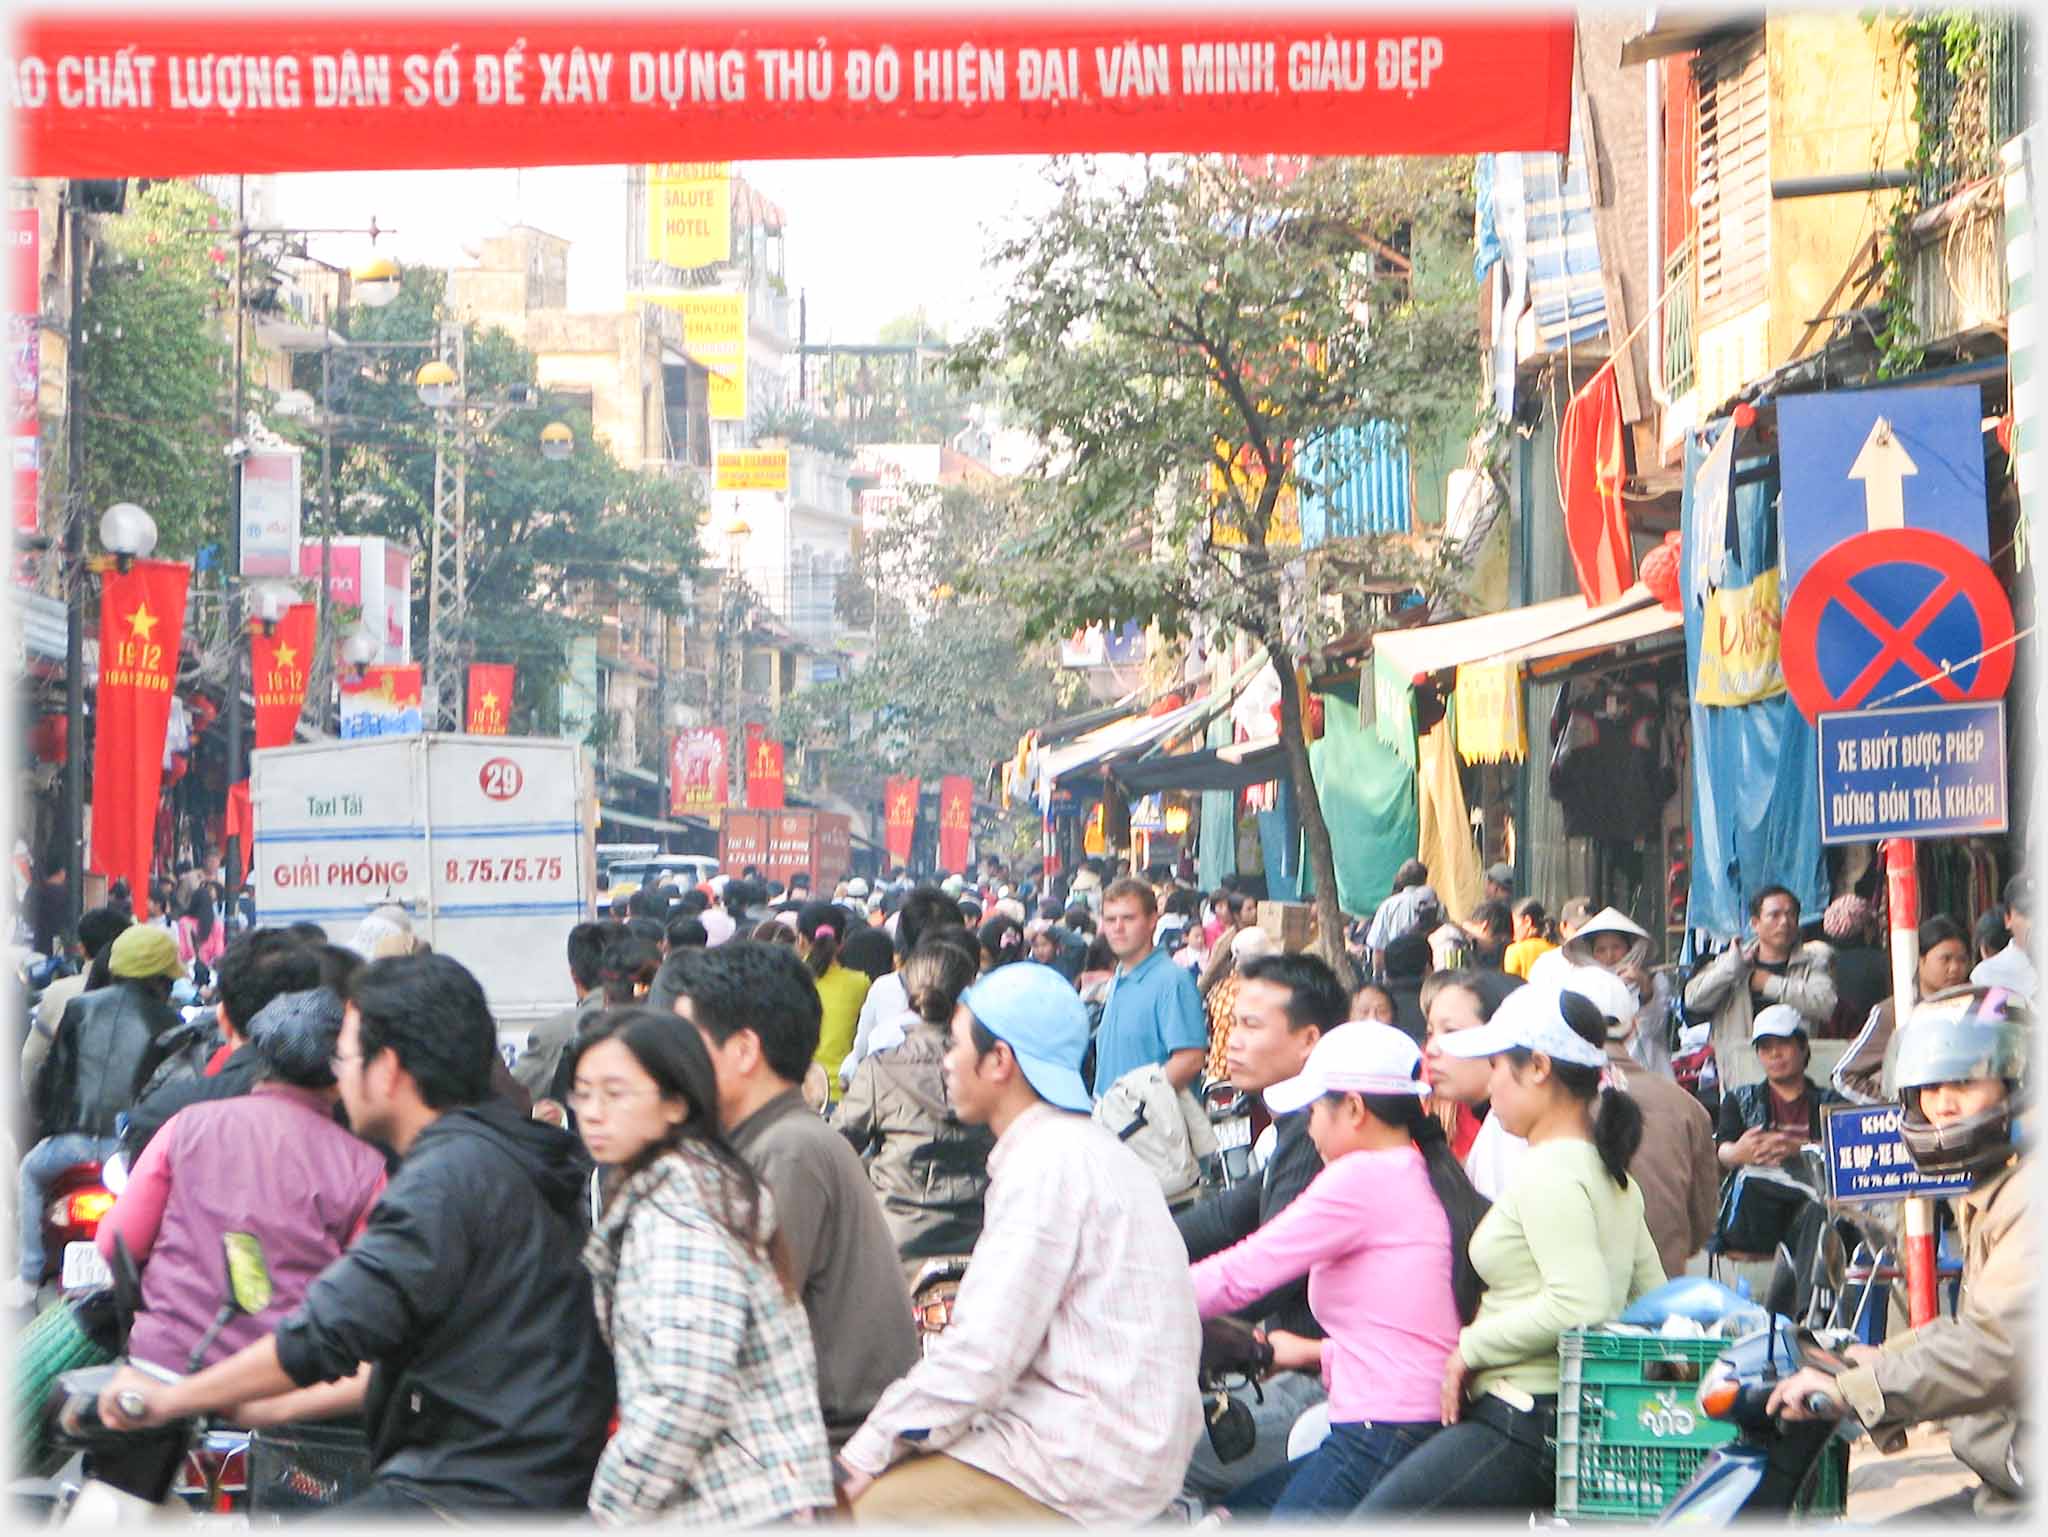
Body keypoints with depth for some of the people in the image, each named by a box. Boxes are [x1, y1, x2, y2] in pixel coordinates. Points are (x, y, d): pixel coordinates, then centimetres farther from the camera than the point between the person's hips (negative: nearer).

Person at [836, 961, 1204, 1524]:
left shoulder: (1049, 1164, -15)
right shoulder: (1080, 1149, 18)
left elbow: (984, 1351, -18)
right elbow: (1002, 1336, 16)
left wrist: (868, 1450, -9)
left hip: (1088, 1466, -10)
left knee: (860, 1505, -12)